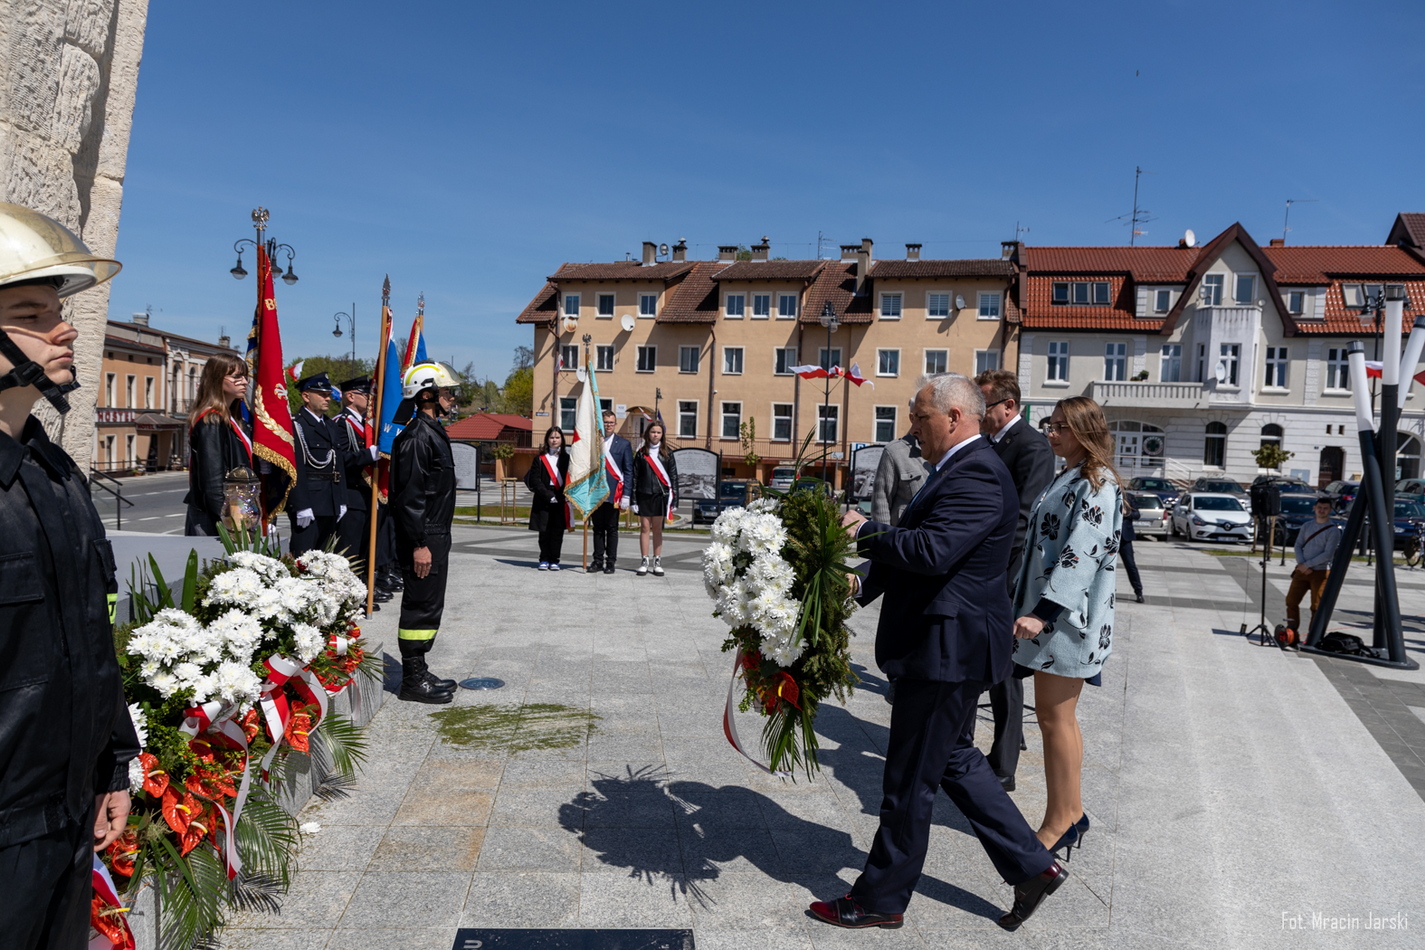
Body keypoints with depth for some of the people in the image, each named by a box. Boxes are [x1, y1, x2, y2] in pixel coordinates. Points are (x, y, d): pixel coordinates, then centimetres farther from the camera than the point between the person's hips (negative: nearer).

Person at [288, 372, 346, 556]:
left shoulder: (332, 426, 18)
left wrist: (341, 501, 14)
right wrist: (302, 506, -20)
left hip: (330, 506, 8)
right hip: (307, 502, -8)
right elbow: (296, 469, -15)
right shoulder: (296, 425, -7)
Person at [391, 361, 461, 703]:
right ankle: (413, 680, 6)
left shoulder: (433, 431, 16)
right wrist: (419, 544, -23)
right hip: (424, 538, -11)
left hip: (436, 535, 11)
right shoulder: (417, 435, -16)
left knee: (428, 606, 16)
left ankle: (418, 672, 26)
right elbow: (410, 494, -22)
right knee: (422, 606, -3)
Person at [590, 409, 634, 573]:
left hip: (613, 494, -2)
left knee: (612, 529, 4)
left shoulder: (623, 444, 4)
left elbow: (628, 471, 1)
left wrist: (626, 495, -6)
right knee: (598, 528, 8)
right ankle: (598, 561, 16)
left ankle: (610, 562, 10)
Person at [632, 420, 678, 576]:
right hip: (644, 494, 0)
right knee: (645, 528, 2)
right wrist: (634, 499, -2)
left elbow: (673, 476, 5)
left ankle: (657, 562, 10)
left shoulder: (667, 453, 5)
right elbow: (634, 476, 4)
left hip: (660, 495, 0)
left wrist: (674, 499, -2)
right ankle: (644, 561, 7)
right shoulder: (641, 453, 4)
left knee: (657, 529, 5)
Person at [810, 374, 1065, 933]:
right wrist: (865, 581, 7)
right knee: (955, 760, 22)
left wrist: (865, 532, -18)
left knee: (909, 781, 4)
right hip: (948, 647, 11)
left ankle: (882, 899, 20)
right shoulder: (961, 469, 13)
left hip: (945, 651, -11)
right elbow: (924, 550, 17)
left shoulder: (976, 476, -21)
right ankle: (1031, 866, 33)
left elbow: (931, 551, -31)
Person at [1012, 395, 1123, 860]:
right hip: (1045, 613, 10)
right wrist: (1025, 606, 22)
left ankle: (1060, 822, 11)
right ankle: (1070, 813, 26)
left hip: (1067, 618, -10)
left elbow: (1082, 555, -22)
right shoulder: (1065, 479, 16)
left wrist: (1044, 612, -27)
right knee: (1056, 716, 14)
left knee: (1056, 718, -2)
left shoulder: (1097, 485, -14)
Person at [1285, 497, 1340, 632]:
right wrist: (1301, 564, -8)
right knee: (1291, 600, 2)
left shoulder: (1333, 530, -5)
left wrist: (1308, 564, -14)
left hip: (1321, 572, -5)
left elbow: (1328, 554, -12)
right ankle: (1292, 631, 11)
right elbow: (1298, 546, 9)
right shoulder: (1306, 527, 12)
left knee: (1316, 607, -2)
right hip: (1302, 570, 5)